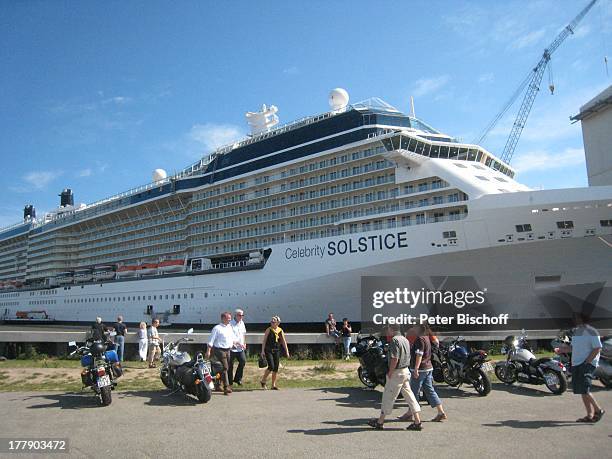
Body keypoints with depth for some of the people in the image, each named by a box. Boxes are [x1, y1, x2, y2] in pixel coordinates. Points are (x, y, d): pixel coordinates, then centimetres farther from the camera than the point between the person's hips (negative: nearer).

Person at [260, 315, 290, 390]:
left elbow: (284, 342, 9)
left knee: (276, 368, 3)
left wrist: (287, 351, 4)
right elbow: (264, 340, -3)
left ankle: (273, 385, 15)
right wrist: (262, 350, -9)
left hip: (276, 351, 4)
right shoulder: (269, 330, -4)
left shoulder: (280, 331, 5)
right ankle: (263, 381, 7)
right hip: (268, 350, -4)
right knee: (271, 366, -14)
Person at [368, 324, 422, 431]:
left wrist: (390, 373, -15)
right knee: (409, 395, 11)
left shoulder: (394, 340, -17)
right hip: (406, 371, 9)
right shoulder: (405, 339, 12)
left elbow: (394, 359, -23)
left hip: (397, 373, -9)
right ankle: (417, 422, 10)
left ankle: (380, 422, 13)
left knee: (388, 397, 2)